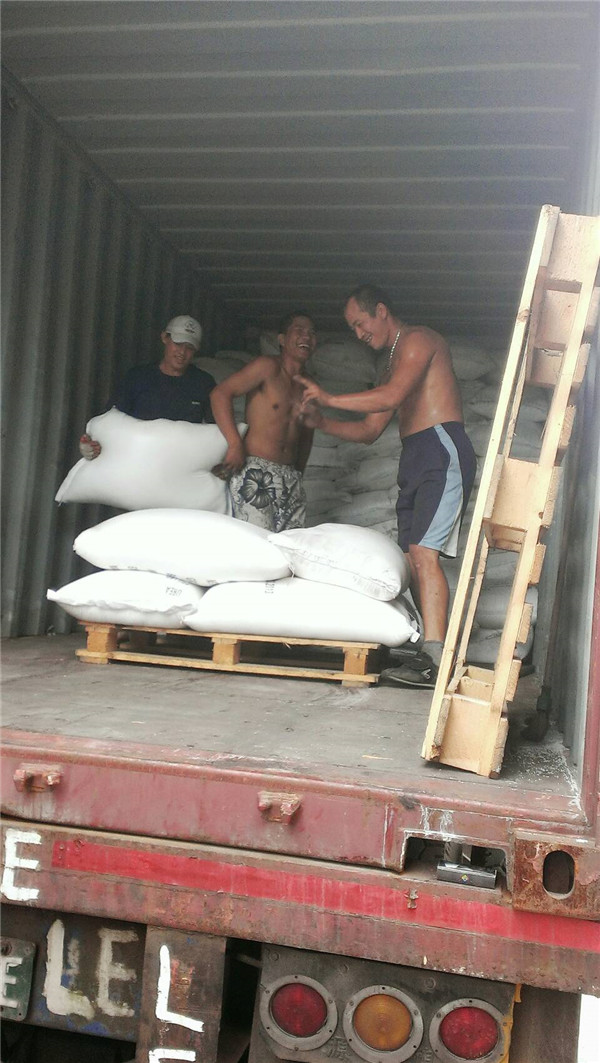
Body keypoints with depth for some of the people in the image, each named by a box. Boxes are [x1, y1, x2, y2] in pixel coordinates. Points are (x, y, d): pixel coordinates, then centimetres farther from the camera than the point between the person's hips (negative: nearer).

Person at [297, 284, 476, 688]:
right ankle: (431, 648, 3)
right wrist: (321, 422, 11)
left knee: (424, 552, -20)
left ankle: (434, 658, -23)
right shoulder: (394, 365, 29)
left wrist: (329, 398, -12)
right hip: (415, 459, 10)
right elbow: (369, 429, 25)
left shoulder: (419, 339, 0)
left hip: (443, 449, -10)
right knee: (415, 556, 2)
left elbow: (391, 397, -17)